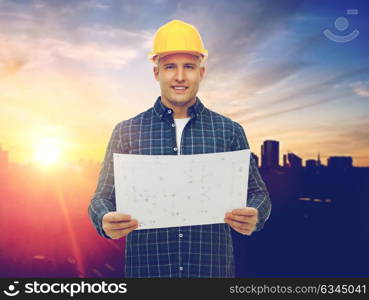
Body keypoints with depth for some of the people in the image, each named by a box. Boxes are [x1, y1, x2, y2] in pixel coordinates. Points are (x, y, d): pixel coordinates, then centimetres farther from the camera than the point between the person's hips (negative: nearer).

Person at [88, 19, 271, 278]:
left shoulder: (230, 131, 3)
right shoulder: (126, 132, 3)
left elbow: (257, 193, 6)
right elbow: (102, 198, 4)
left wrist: (253, 218, -17)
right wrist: (106, 221, -19)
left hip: (214, 267, 1)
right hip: (146, 267, 0)